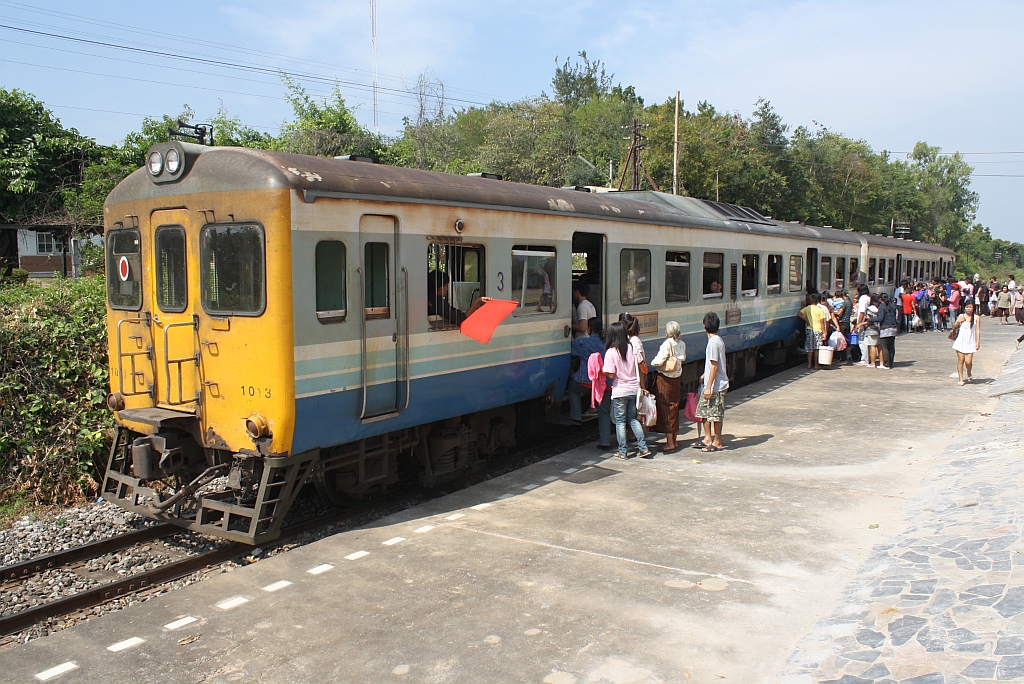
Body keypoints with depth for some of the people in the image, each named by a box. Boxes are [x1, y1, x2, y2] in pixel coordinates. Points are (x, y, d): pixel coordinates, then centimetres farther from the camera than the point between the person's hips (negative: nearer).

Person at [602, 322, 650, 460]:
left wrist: (602, 371, 0)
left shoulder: (611, 352, -15)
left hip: (620, 391, -5)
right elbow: (641, 366, 4)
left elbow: (611, 375, -16)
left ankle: (623, 452, 11)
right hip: (634, 389, 5)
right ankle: (644, 448, 13)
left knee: (620, 421, 6)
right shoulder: (631, 347, -1)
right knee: (633, 419, 16)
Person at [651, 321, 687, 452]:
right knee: (674, 409, 15)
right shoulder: (682, 344, 1)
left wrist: (652, 363, -1)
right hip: (677, 378, 7)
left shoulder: (667, 344, -18)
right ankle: (673, 441, 22)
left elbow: (658, 361, -21)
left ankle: (670, 442, 1)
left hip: (665, 379, -7)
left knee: (665, 409, 1)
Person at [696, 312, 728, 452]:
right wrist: (705, 375, 33)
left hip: (716, 386, -10)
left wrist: (708, 387, -20)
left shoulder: (713, 342, -20)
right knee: (703, 410, 15)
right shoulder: (719, 340, 9)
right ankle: (708, 439, 24)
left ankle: (717, 443, 12)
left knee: (716, 414, 1)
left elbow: (714, 366, -21)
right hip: (715, 384, 10)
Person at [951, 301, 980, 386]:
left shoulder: (976, 317, 0)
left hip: (970, 342, -1)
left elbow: (978, 330, -1)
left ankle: (969, 375, 23)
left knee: (968, 361, -8)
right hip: (960, 341, 1)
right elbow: (954, 326, 9)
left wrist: (978, 342, -6)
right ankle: (961, 379, 8)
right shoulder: (961, 316, 5)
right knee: (960, 360, 0)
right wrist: (959, 321, -11)